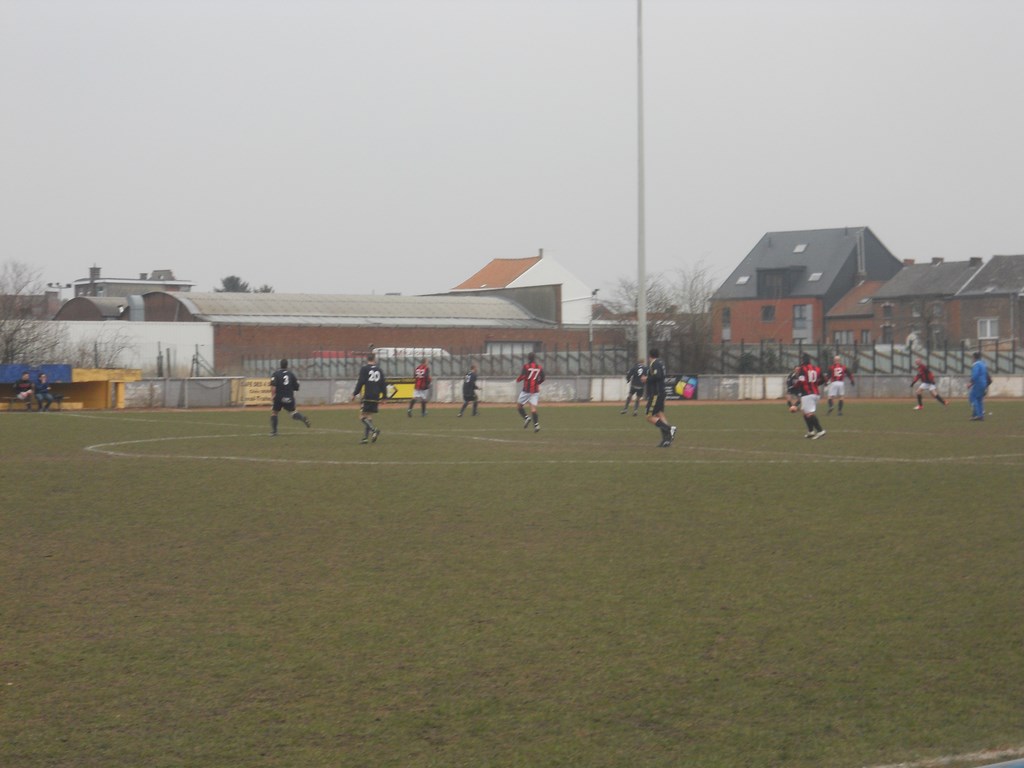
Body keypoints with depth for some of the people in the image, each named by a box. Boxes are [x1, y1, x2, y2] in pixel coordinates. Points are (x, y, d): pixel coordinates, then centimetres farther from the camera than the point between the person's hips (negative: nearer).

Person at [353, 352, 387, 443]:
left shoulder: (364, 369, -4)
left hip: (367, 397, -6)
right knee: (369, 416, 11)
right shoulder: (379, 370, 11)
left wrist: (355, 394, -5)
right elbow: (383, 384, 11)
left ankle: (374, 430, -24)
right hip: (376, 397, 6)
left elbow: (360, 383, -11)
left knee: (362, 417, -5)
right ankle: (365, 437, 9)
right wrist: (384, 397, 17)